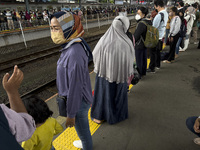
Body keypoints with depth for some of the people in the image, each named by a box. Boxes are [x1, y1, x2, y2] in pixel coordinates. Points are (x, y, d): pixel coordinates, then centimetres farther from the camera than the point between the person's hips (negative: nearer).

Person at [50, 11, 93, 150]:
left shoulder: (74, 53, -31)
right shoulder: (70, 47, -1)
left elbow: (75, 86, -27)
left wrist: (71, 114, -17)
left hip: (79, 101, -9)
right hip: (82, 97, 9)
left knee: (82, 129, 18)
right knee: (83, 126, 32)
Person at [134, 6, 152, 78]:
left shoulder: (141, 23, -24)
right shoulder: (148, 22, 5)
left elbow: (136, 35, -23)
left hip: (139, 45, -10)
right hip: (145, 43, 10)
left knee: (138, 60, 2)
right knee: (144, 58, 19)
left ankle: (139, 74, 14)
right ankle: (143, 72, 34)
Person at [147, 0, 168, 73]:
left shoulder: (159, 15, -23)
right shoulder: (166, 14, 6)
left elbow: (154, 27, -21)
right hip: (161, 36, 9)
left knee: (153, 52, -2)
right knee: (157, 51, 20)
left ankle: (152, 68, 4)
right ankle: (157, 65, 35)